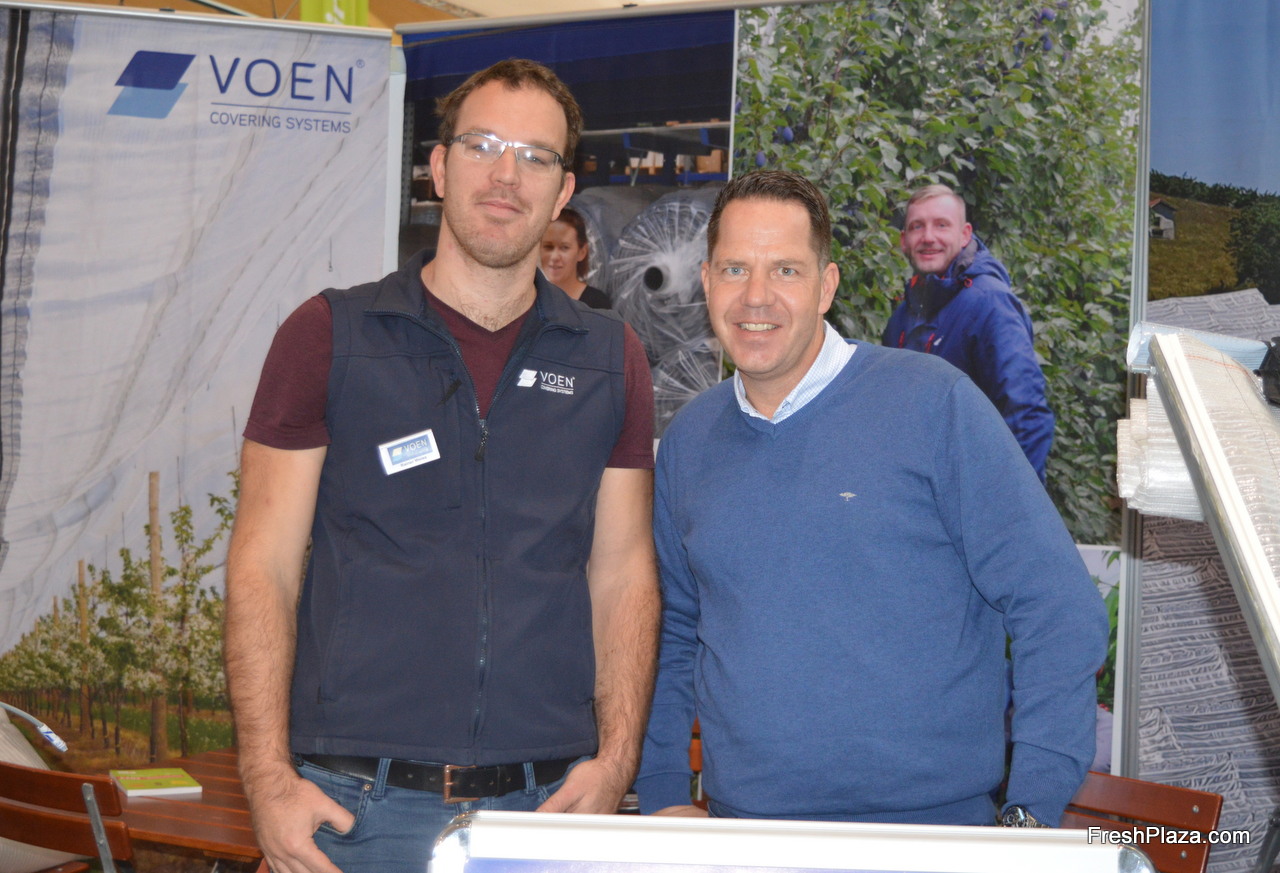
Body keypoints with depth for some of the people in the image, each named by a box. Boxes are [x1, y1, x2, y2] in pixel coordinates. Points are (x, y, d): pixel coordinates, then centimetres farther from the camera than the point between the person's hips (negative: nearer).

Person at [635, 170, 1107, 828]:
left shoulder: (934, 403, -6)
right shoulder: (688, 439, 9)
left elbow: (1058, 613, -7)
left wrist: (1032, 811, -11)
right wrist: (661, 792, 8)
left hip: (932, 825, -3)